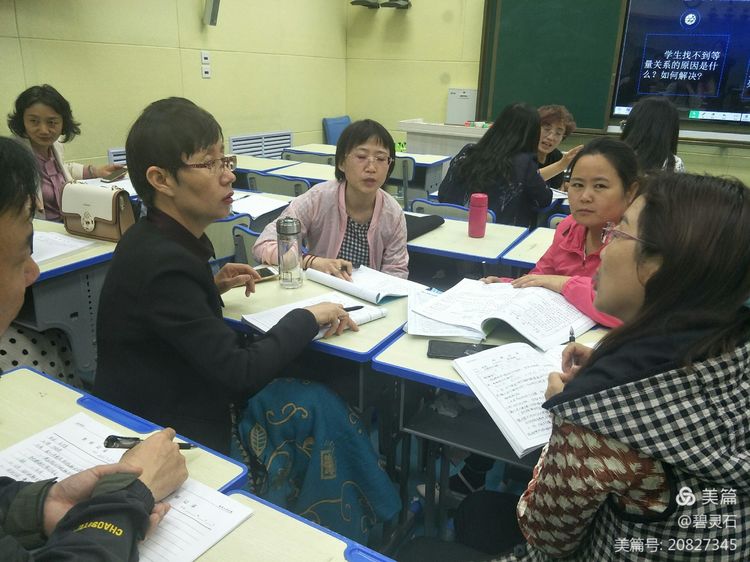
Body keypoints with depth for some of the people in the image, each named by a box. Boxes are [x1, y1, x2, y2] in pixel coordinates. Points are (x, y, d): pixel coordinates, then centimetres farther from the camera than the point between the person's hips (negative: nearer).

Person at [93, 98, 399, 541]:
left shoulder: (159, 239, 0)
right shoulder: (163, 263, -28)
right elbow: (238, 373, -26)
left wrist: (212, 286, 3)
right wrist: (308, 318, -14)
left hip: (175, 399, 8)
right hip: (165, 436, -8)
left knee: (316, 401, 2)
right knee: (316, 408, -8)